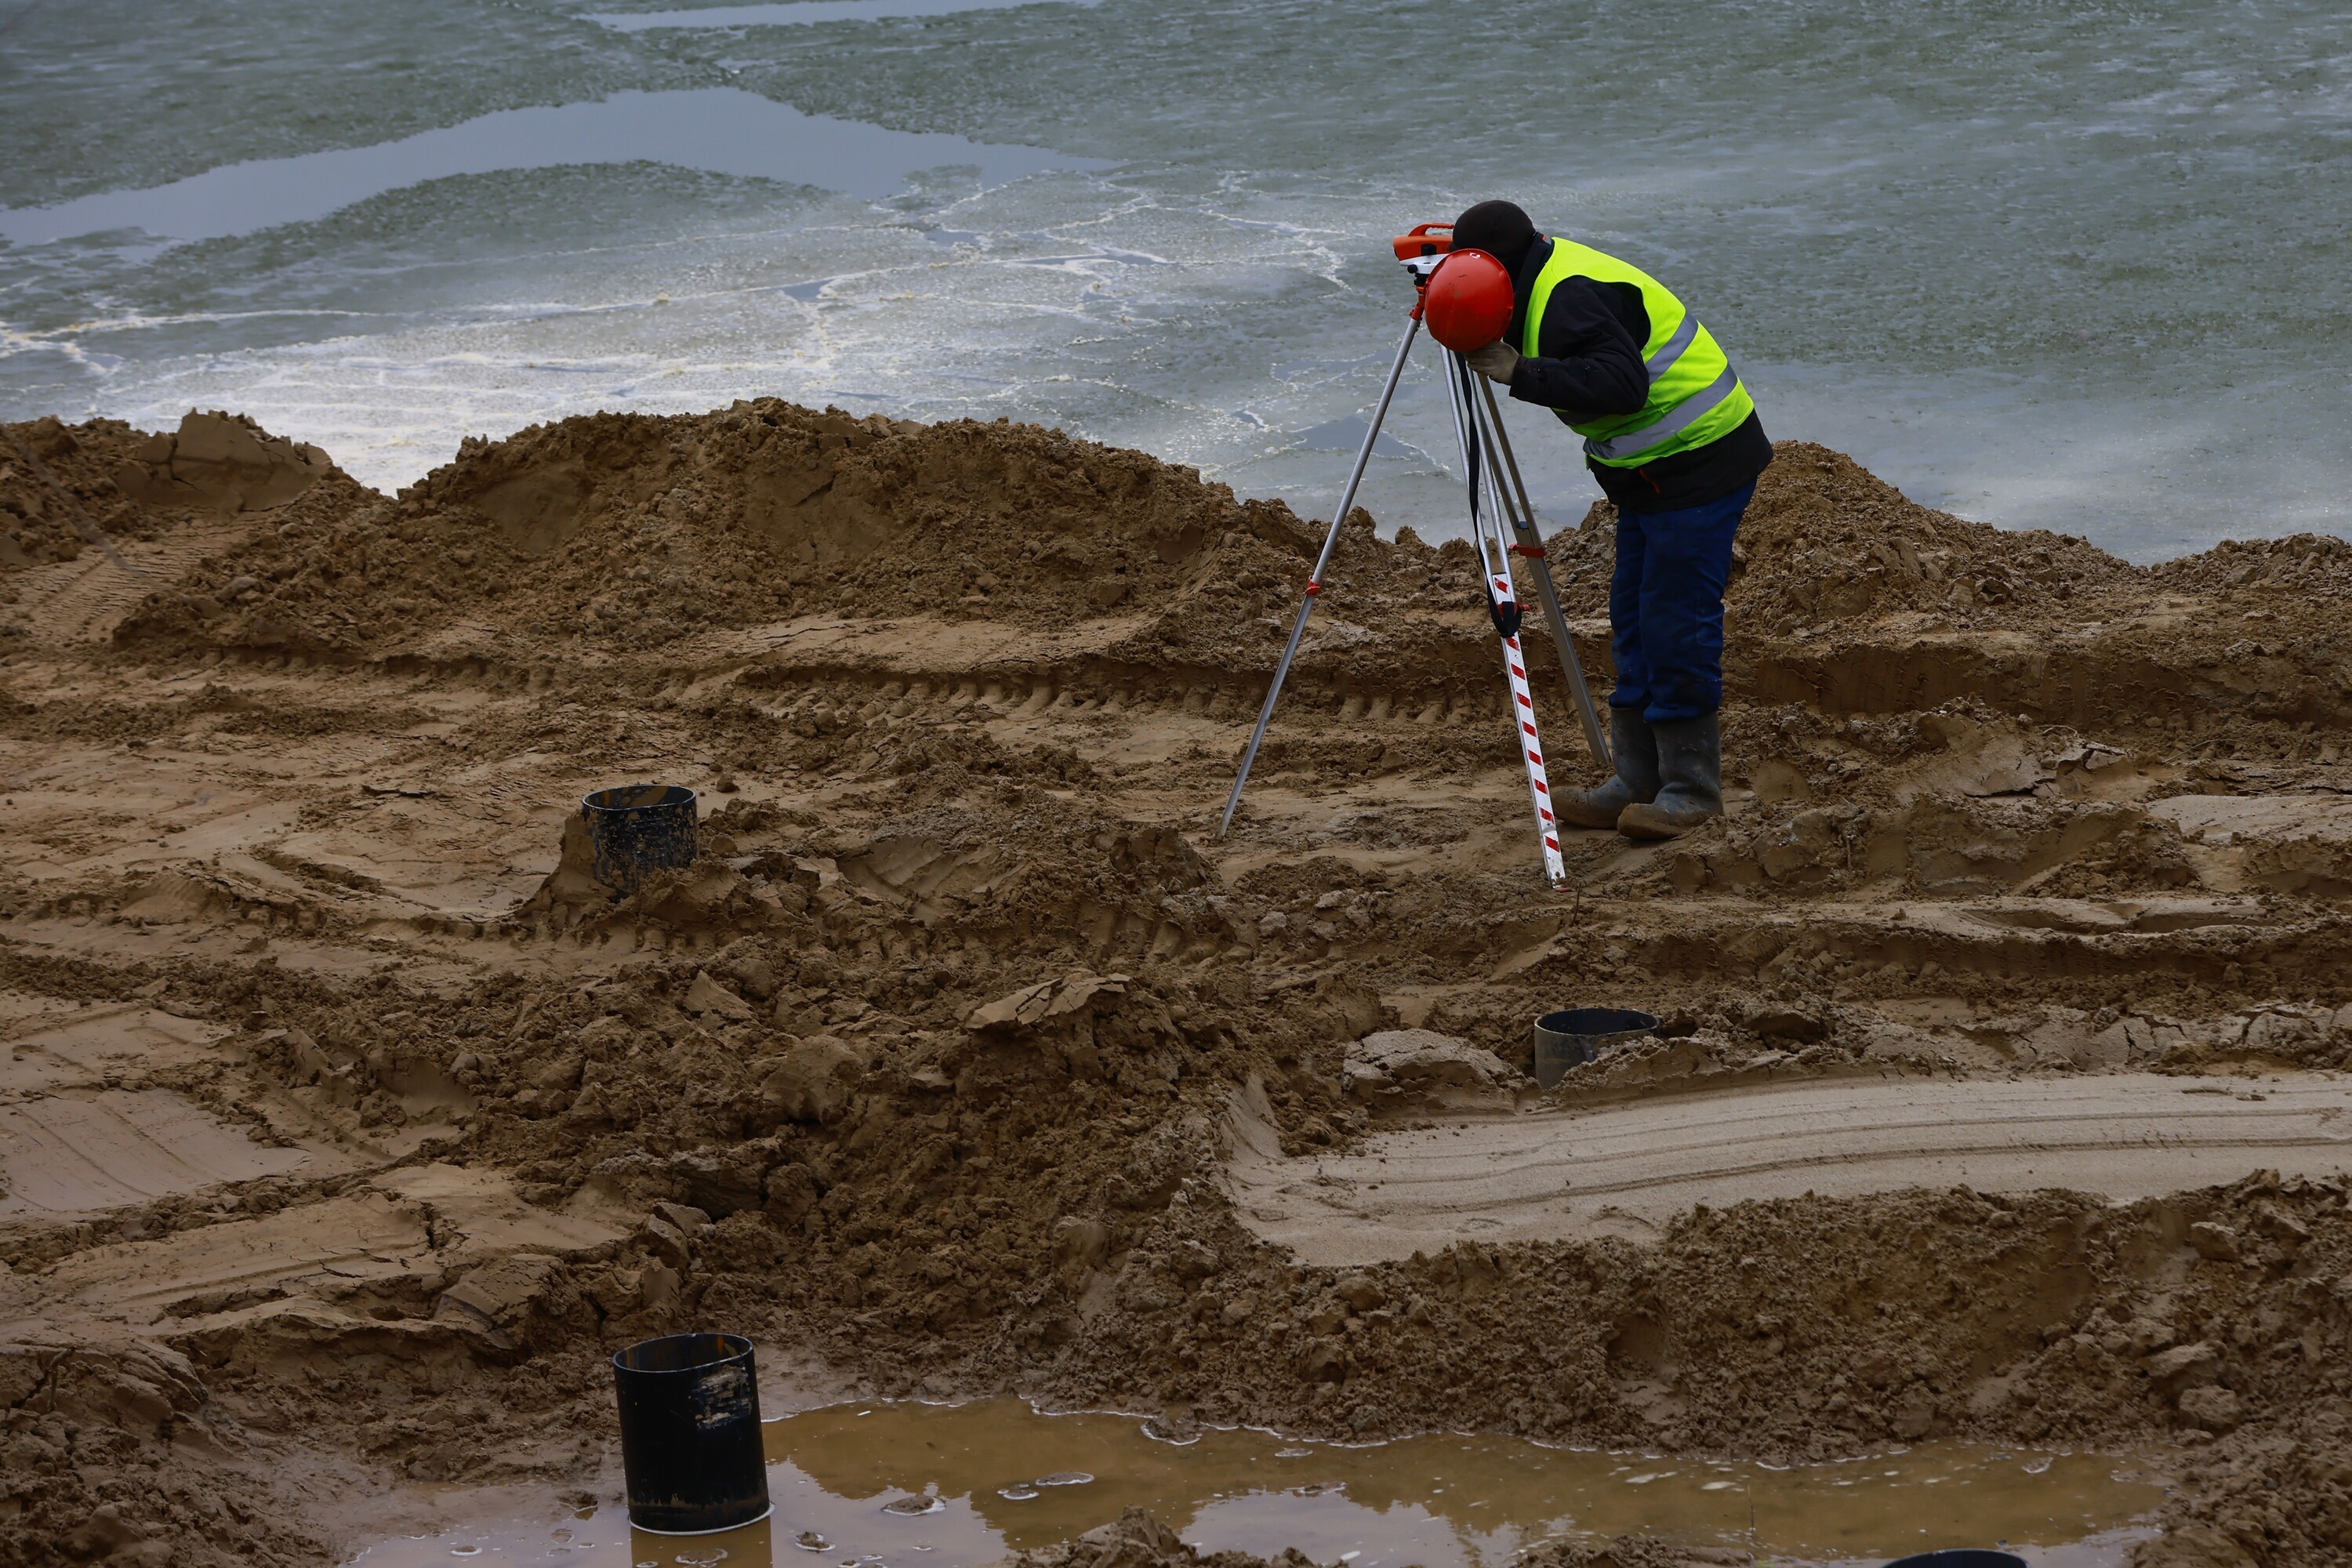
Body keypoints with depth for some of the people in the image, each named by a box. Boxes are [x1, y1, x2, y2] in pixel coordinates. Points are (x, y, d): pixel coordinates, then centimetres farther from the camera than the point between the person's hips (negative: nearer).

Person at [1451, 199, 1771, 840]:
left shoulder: (1571, 298, -21)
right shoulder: (1551, 275, 11)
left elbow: (1621, 383, -34)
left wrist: (1521, 373, -31)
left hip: (1699, 463, -11)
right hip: (1655, 472, 11)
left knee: (1675, 623, -9)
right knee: (1633, 619, 12)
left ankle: (1691, 789, -2)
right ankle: (1639, 780, 18)